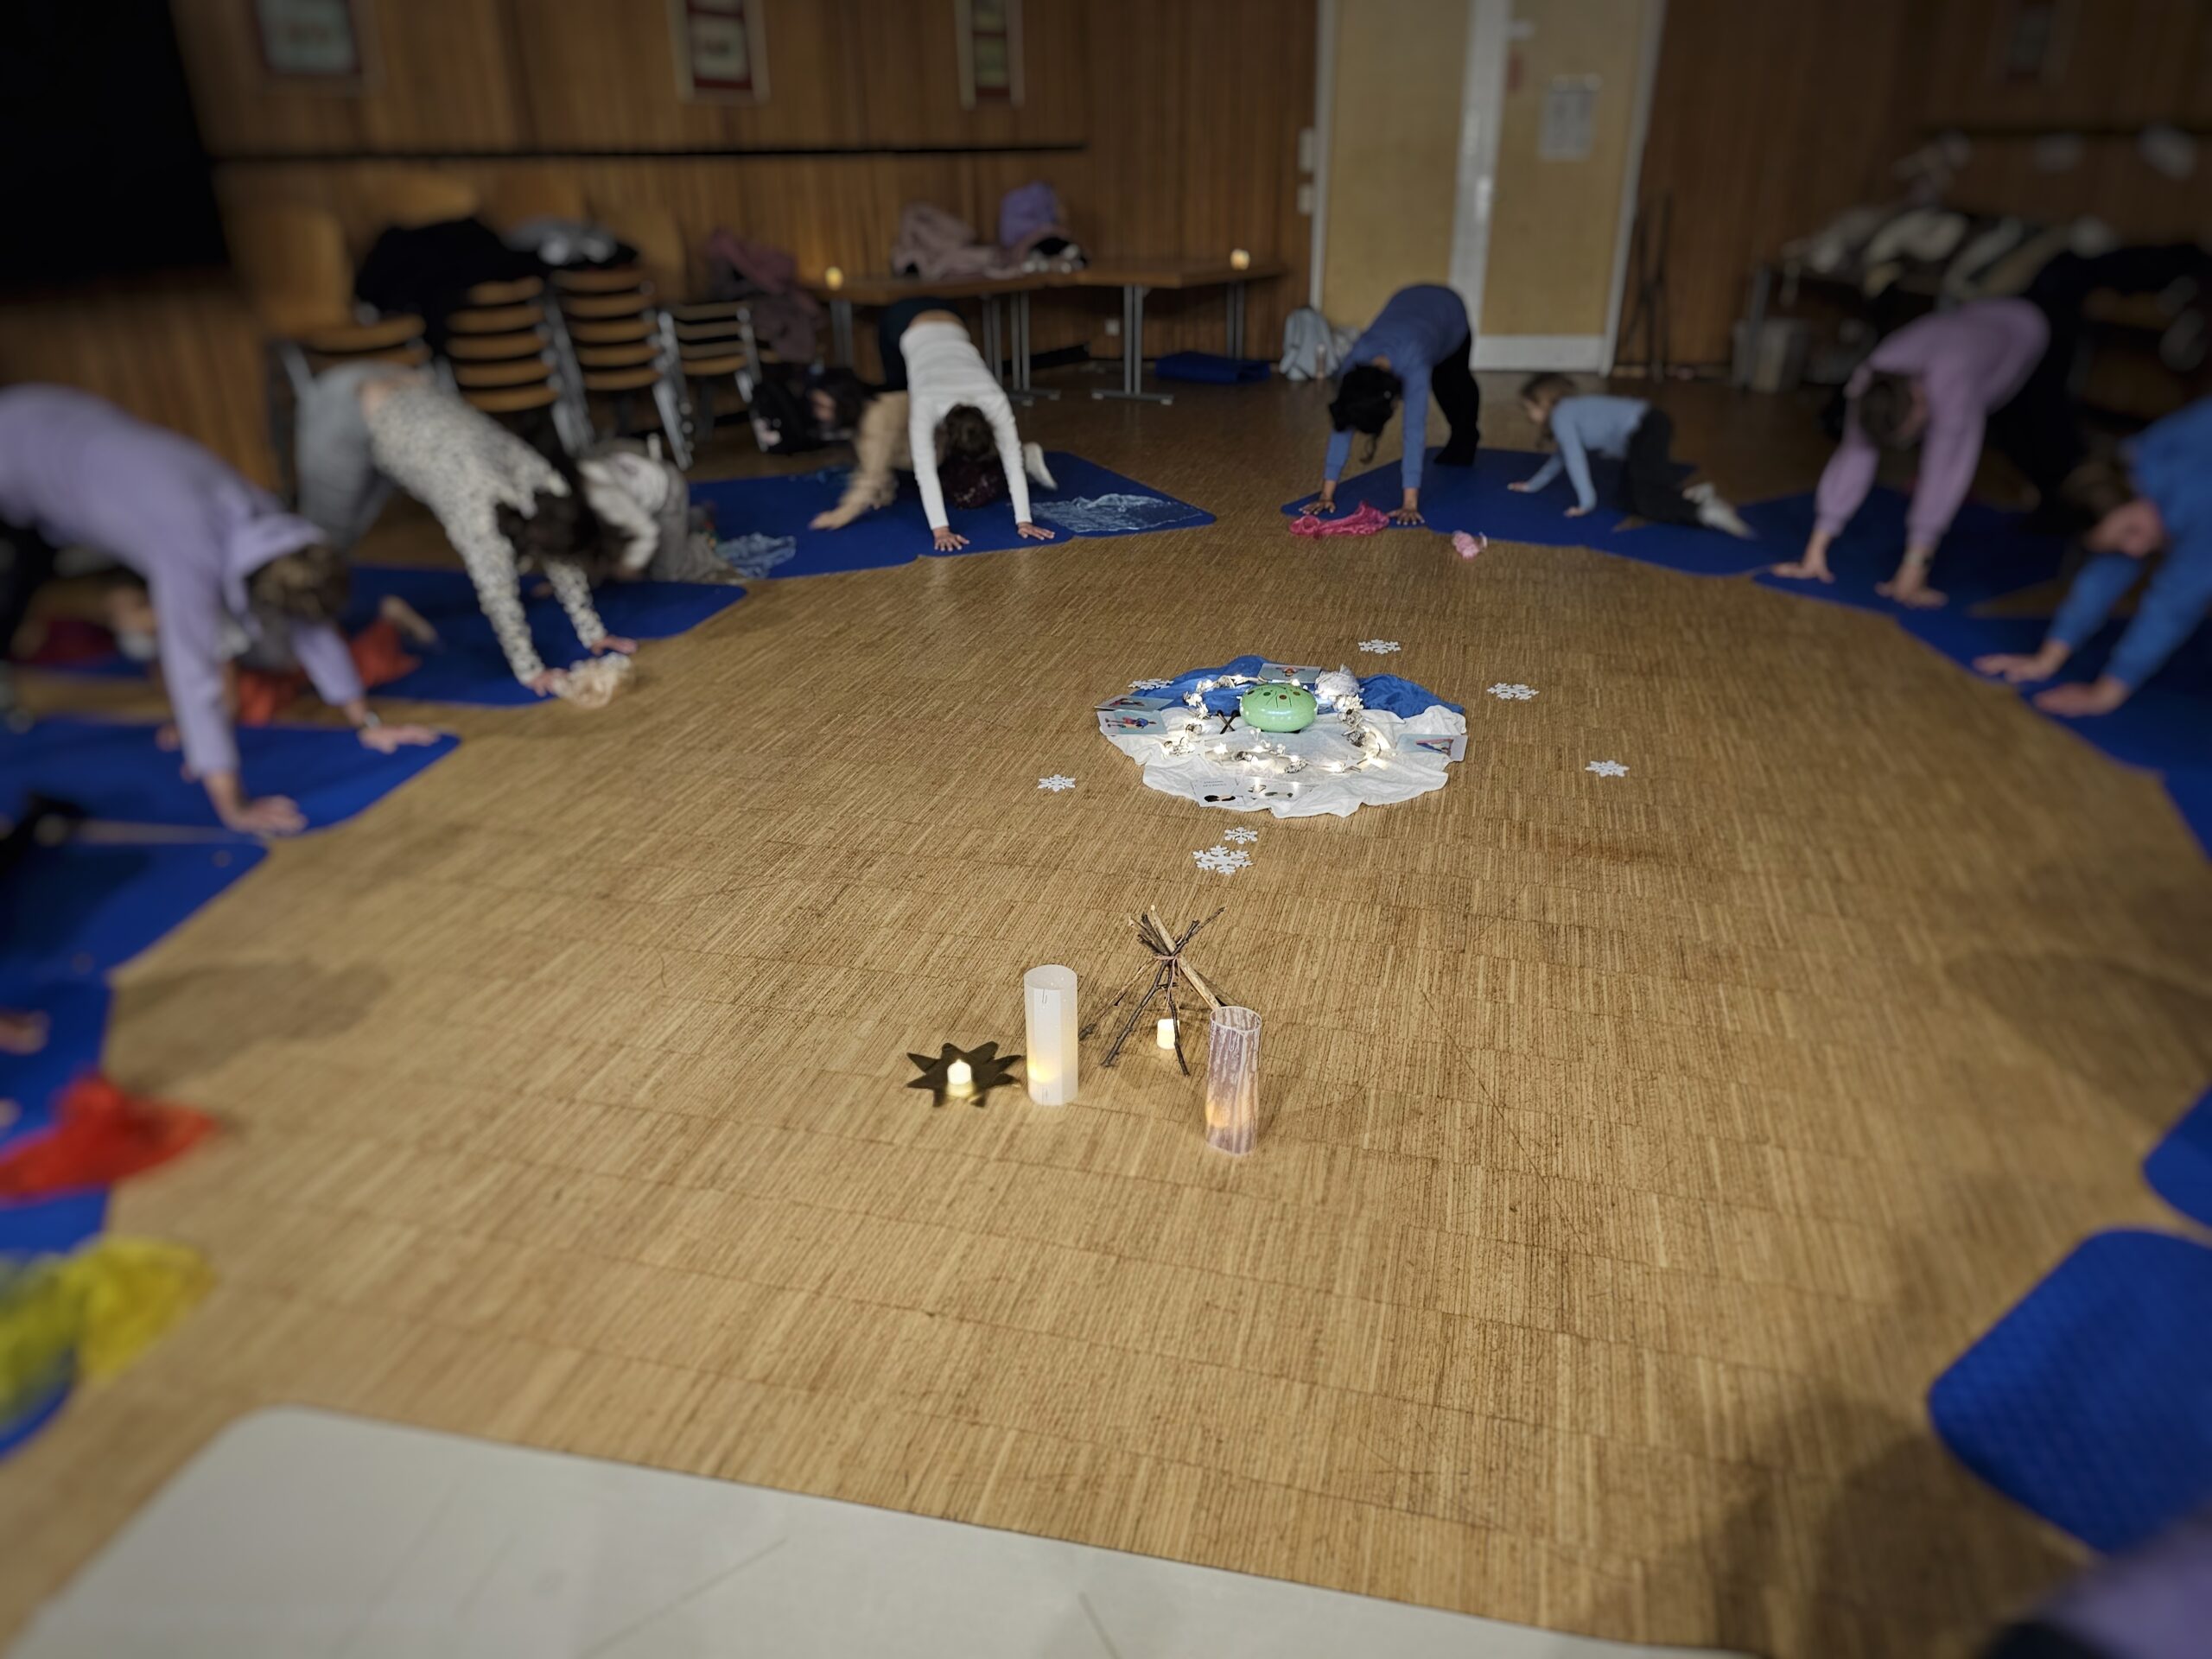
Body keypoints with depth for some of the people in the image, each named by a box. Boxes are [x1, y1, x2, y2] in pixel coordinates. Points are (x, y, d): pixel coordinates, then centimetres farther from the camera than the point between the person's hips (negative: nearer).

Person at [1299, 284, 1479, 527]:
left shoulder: (1413, 365, -50)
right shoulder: (1354, 362, -39)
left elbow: (1415, 431, -53)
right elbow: (1340, 424, -37)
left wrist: (1410, 503, -57)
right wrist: (1327, 494, -40)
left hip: (1449, 310, -3)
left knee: (1456, 385, 24)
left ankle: (1465, 439, 55)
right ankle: (1459, 436, 55)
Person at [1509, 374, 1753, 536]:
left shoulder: (1561, 415, -3)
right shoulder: (1572, 412, 25)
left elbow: (1575, 458, -9)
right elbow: (1562, 456, 36)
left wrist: (1586, 501, -8)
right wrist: (1533, 485, 42)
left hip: (1647, 429, -10)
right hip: (1639, 437, 10)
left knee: (1647, 504, -20)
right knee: (1630, 504, 9)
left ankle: (1709, 512, -33)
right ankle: (1691, 495, 1)